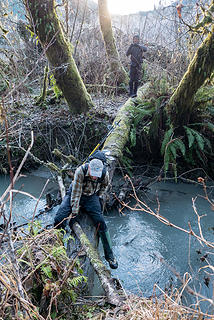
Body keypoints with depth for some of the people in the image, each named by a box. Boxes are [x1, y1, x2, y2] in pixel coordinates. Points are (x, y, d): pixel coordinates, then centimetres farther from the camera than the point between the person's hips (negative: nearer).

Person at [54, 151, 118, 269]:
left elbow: (104, 185, 5)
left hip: (91, 197, 1)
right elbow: (76, 193, -24)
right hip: (75, 194, -1)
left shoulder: (104, 173, -23)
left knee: (101, 223, -13)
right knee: (59, 219, -15)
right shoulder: (80, 171, -31)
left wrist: (98, 198, 0)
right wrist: (74, 213, -20)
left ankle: (109, 255, 2)